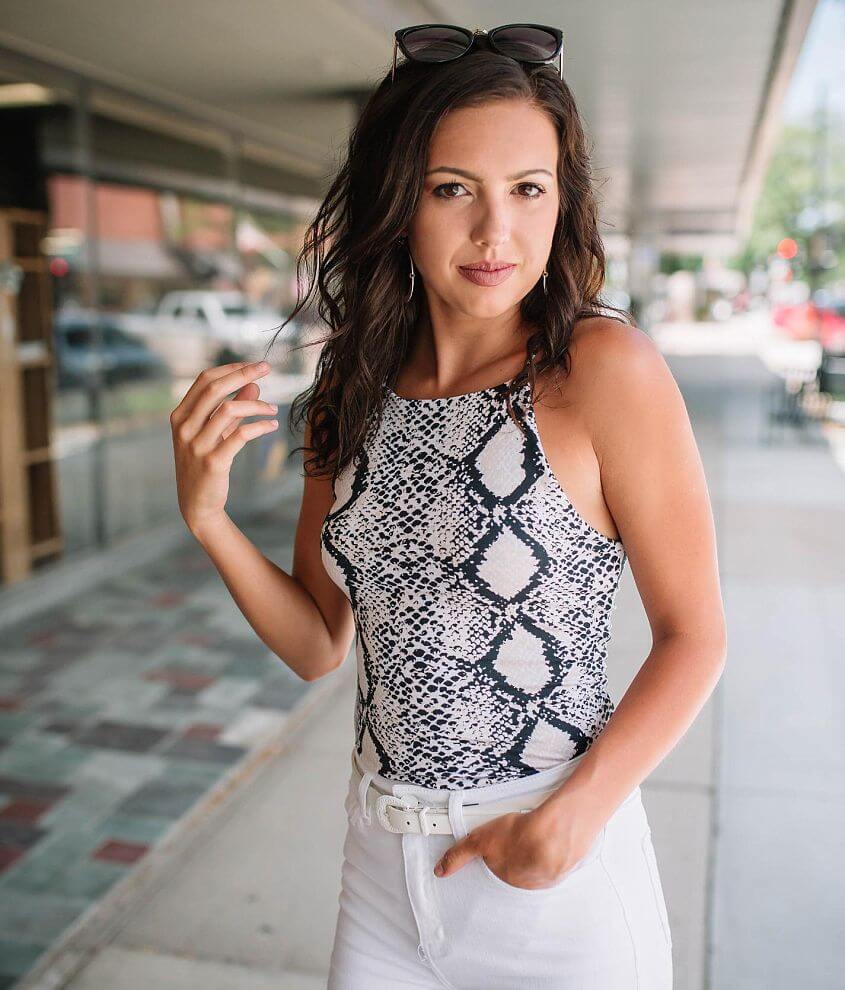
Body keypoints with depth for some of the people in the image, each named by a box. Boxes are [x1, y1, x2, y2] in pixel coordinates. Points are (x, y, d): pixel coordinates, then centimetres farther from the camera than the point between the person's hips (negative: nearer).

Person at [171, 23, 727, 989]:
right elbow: (320, 643, 2)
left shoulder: (603, 367, -16)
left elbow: (693, 635, -10)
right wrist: (208, 518, -12)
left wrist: (574, 814, -19)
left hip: (558, 874, -4)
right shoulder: (352, 387, -2)